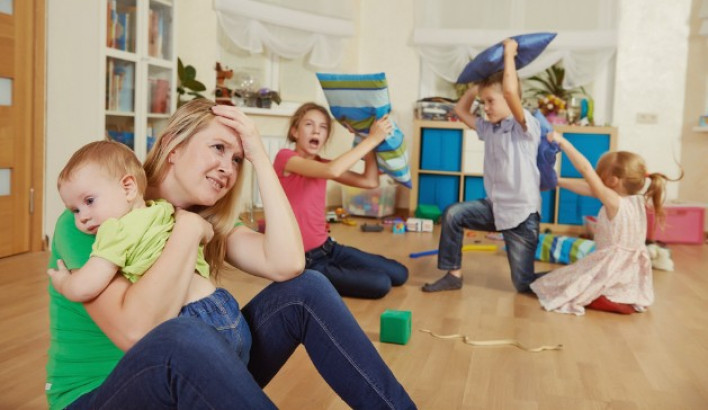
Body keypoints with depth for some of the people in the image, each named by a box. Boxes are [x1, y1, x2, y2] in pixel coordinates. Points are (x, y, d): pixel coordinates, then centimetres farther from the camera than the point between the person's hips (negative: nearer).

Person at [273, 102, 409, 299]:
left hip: (327, 247, 8)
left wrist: (371, 140, -8)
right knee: (380, 284, -17)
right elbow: (333, 171, -32)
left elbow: (370, 181, 0)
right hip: (301, 261, -8)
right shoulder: (285, 157, -15)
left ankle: (333, 272, 18)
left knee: (399, 273, 8)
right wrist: (373, 138, -26)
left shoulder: (321, 165, 9)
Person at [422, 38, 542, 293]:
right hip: (495, 207, 7)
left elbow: (510, 92, -31)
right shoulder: (489, 129, 8)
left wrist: (509, 54, -20)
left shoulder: (526, 127, -14)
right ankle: (453, 275, 2)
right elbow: (460, 109, 18)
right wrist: (480, 81, 9)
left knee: (524, 284, -2)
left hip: (521, 213, -7)